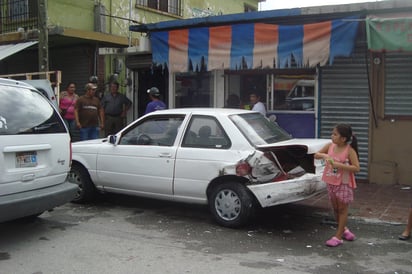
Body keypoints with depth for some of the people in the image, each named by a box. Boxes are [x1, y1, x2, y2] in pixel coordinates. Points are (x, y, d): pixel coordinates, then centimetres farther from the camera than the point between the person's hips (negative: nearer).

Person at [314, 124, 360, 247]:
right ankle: (344, 229, 38)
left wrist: (339, 165, -28)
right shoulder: (330, 146, -2)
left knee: (342, 209, 5)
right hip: (331, 183, 6)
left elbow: (356, 168, -22)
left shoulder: (349, 150, -16)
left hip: (344, 184, -6)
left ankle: (338, 236, 11)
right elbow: (316, 155, 8)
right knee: (335, 208, 17)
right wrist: (323, 155, -14)